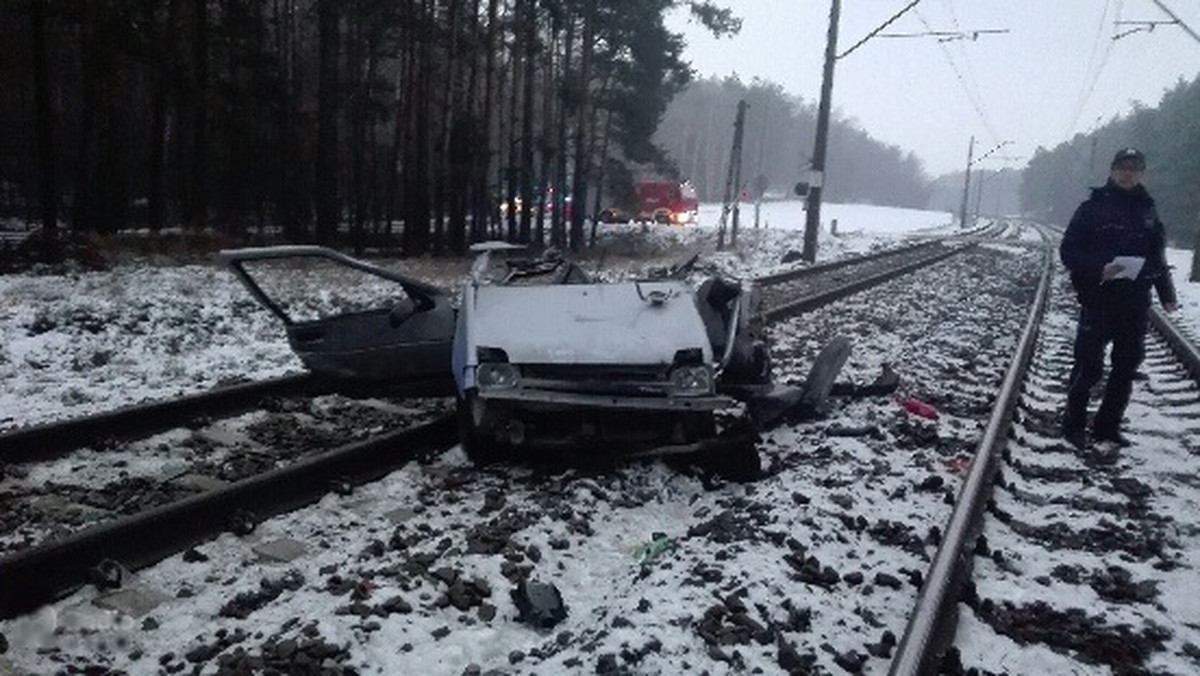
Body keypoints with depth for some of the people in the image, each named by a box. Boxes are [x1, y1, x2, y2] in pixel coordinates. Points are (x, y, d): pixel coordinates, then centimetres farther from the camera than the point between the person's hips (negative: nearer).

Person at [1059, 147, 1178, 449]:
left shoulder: (1148, 211, 12)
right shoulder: (1094, 207, -2)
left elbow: (1158, 258, 16)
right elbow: (1068, 251, -5)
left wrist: (1166, 294, 6)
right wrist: (1098, 270, -20)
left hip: (1135, 305, 5)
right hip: (1098, 301, -5)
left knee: (1127, 367, 8)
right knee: (1089, 367, -5)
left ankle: (1107, 426, 19)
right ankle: (1074, 424, 9)